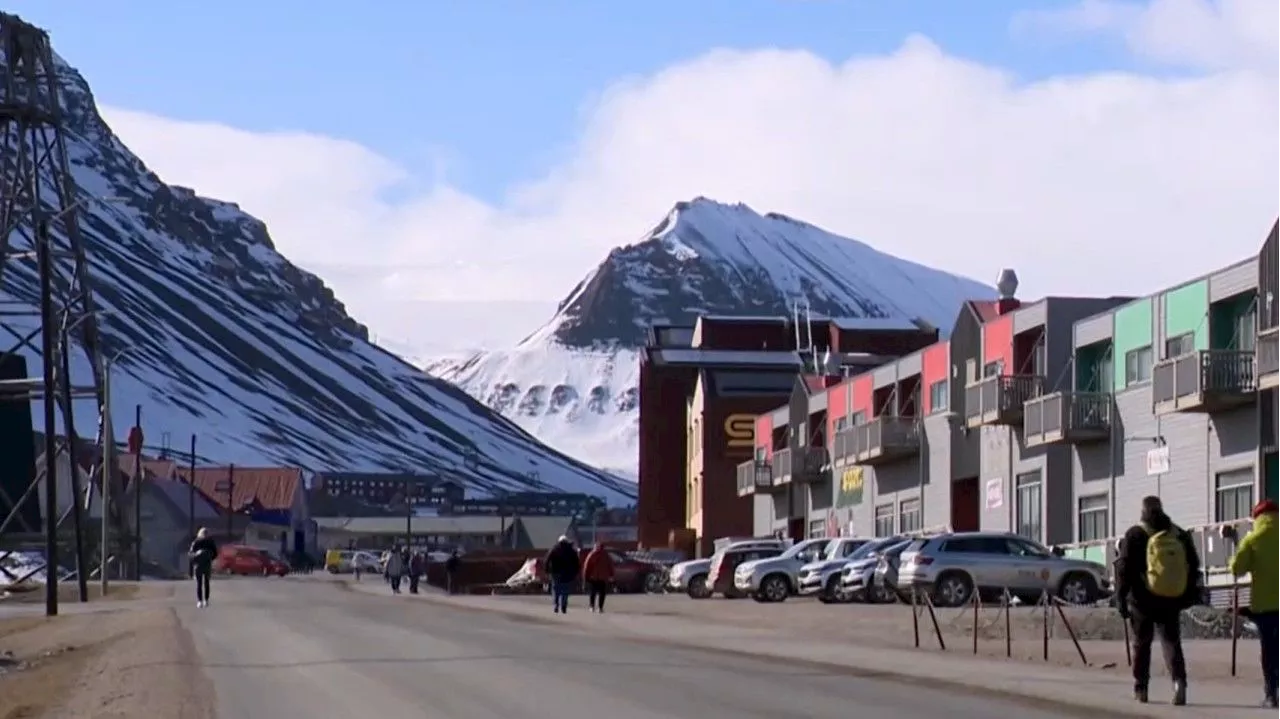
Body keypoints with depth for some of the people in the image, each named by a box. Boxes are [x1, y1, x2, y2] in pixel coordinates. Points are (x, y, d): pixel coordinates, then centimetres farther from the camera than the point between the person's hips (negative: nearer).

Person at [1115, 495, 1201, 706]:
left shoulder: (1135, 535, -5)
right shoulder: (1180, 535, 8)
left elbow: (1124, 568, -9)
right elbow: (1193, 567, 12)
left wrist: (1121, 598, -6)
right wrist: (1191, 595, 21)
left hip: (1143, 600, -2)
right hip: (1171, 601, 2)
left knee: (1142, 643, 13)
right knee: (1171, 642, 4)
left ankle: (1140, 689, 17)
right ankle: (1179, 680, -20)